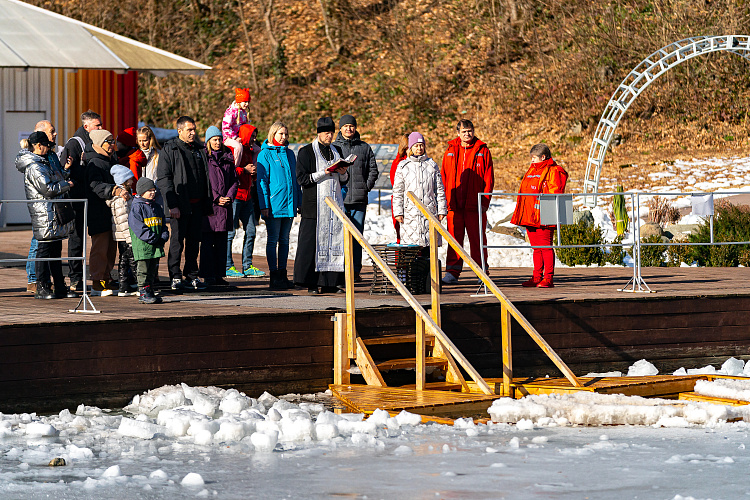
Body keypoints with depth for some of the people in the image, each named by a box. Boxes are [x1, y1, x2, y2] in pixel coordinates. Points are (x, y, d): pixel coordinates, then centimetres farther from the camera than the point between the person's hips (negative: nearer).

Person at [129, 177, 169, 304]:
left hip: (156, 246, 7)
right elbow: (137, 226, -16)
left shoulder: (157, 207, 16)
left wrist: (163, 237, 1)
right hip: (142, 245, -7)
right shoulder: (137, 208, -9)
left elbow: (162, 224, 20)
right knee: (143, 270, -4)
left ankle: (150, 292, 18)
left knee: (152, 270, 12)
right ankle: (143, 293, -1)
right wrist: (151, 238, -20)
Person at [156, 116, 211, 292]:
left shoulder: (199, 150, 14)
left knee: (194, 241, 8)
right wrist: (172, 205, -16)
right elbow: (163, 179, -8)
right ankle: (175, 277, 1)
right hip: (180, 205, -5)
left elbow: (205, 177, 20)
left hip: (197, 205, 5)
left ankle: (192, 276, 15)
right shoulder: (169, 150, -4)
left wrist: (206, 203, 12)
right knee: (177, 241, -3)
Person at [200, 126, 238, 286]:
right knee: (207, 242, -4)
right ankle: (208, 275, -1)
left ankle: (219, 274, 13)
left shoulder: (227, 158, 12)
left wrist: (229, 197, -4)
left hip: (224, 207, 5)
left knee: (221, 242, 8)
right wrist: (216, 198, -13)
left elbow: (234, 180, 13)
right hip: (208, 206, -5)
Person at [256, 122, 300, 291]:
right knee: (273, 240, -1)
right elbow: (262, 181, -7)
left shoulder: (290, 154, 13)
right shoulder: (265, 154, -4)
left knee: (284, 240, 9)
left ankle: (283, 275, 14)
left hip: (289, 204, 6)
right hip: (274, 205, -6)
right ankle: (274, 278, 0)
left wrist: (298, 201, 13)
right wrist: (264, 205, -13)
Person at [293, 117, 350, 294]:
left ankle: (330, 282, 3)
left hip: (335, 202, 5)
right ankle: (312, 283, -4)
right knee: (312, 242, -7)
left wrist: (343, 173, -4)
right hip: (315, 204, -5)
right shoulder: (306, 152, -1)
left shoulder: (336, 151, 16)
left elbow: (344, 180, 19)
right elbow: (302, 178, -9)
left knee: (335, 239, 0)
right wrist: (324, 173, -18)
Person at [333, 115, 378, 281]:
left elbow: (373, 170, 12)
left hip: (359, 199, 2)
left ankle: (355, 271, 6)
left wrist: (366, 188, 0)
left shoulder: (364, 148, 11)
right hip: (339, 198, -2)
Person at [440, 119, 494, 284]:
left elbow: (488, 178, 1)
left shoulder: (482, 151, 4)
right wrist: (444, 200, 3)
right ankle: (452, 273, 5)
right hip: (454, 204, 2)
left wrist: (485, 201, -7)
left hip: (474, 205, -2)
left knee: (477, 239, 0)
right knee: (454, 238, 2)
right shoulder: (450, 151, 12)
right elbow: (444, 177, 13)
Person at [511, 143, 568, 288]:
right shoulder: (531, 171, 20)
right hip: (529, 216, 8)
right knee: (536, 248, 10)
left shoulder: (553, 172, -6)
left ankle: (548, 278, -7)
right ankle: (537, 277, 13)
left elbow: (554, 194, -13)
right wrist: (519, 215, 20)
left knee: (546, 247, -8)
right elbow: (524, 193, 25)